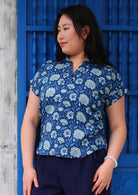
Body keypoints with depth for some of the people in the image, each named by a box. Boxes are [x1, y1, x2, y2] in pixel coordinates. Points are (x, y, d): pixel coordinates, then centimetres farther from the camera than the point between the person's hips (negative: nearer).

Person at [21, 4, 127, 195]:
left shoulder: (108, 75, 5)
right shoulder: (46, 71, 12)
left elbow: (118, 127, 5)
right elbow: (30, 121, 10)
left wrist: (110, 162, -10)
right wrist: (27, 166, 1)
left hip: (89, 166, -2)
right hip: (47, 165, 3)